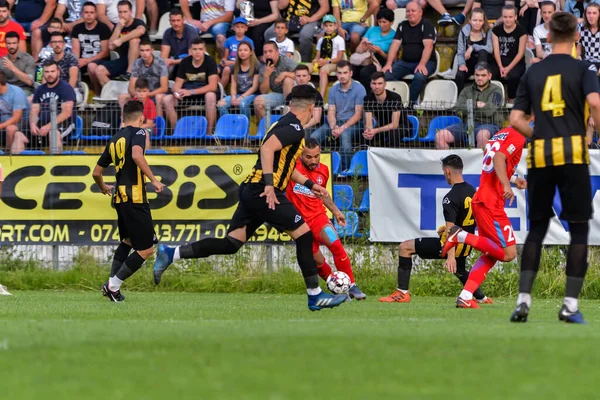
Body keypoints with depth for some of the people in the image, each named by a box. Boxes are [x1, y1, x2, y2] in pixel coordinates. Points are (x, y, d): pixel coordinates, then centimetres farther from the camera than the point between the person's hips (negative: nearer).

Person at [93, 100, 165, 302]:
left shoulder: (114, 139, 17)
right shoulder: (137, 132, -3)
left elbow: (96, 172, 23)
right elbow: (136, 155, -25)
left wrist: (103, 187, 43)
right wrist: (153, 180, -23)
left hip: (120, 197, 8)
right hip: (135, 197, -8)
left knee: (128, 241, 27)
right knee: (145, 249, -3)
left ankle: (112, 284, 23)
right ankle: (114, 285, -4)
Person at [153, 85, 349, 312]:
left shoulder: (285, 124, 22)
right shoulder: (294, 128, -9)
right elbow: (267, 148, -24)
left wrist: (309, 184, 36)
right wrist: (269, 184, -28)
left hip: (252, 191, 9)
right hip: (264, 192, -9)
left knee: (231, 244, 5)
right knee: (304, 234, -2)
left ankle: (170, 254, 0)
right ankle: (315, 297, 3)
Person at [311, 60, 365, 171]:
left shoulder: (359, 89, -5)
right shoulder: (333, 90, 11)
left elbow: (358, 114, -10)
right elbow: (331, 112, 6)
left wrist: (343, 128, -20)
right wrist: (333, 127, -16)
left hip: (353, 123, -5)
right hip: (337, 122, 5)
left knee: (345, 135, -40)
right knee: (315, 136, -20)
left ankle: (345, 169, -31)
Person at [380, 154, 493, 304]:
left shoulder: (451, 198, -20)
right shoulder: (472, 191, 6)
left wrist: (450, 256, -33)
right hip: (466, 246, 8)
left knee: (405, 247, -3)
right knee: (460, 271, 38)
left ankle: (402, 293, -4)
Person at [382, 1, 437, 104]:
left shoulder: (427, 26, -4)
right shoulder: (402, 26, 13)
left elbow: (428, 46, -17)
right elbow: (395, 45, 6)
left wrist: (422, 65, -30)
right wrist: (389, 64, -8)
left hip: (426, 62, -5)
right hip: (405, 62, 5)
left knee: (419, 76, -39)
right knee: (387, 74, -22)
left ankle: (411, 103, -29)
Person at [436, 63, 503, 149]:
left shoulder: (495, 91, 9)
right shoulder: (467, 91, 23)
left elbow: (489, 110, -7)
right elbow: (458, 109, 6)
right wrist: (477, 105, -1)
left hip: (488, 124, -4)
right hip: (467, 124, 4)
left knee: (482, 135, -43)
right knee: (440, 135, -17)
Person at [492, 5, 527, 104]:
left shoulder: (521, 31, -2)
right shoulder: (496, 30, 7)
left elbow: (520, 53, -5)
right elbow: (496, 51, 2)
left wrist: (509, 68, -16)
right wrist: (501, 67, -14)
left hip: (516, 63, -3)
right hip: (500, 62, 3)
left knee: (513, 75, -36)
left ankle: (511, 101, -22)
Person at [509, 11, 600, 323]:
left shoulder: (533, 72, 11)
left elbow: (516, 119, 7)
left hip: (540, 157, 3)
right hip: (573, 153, -3)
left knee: (537, 227, 13)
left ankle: (523, 299, 2)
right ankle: (570, 305, -1)